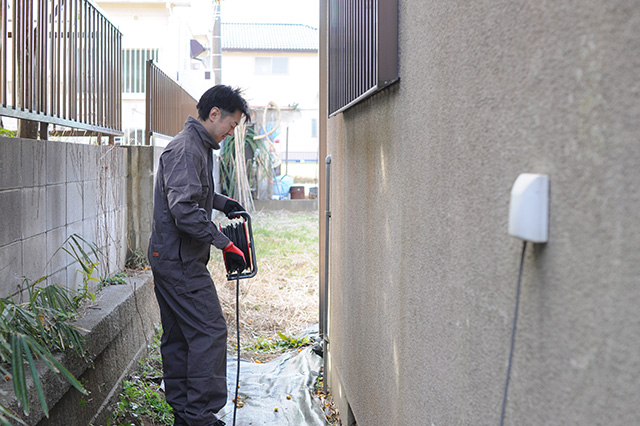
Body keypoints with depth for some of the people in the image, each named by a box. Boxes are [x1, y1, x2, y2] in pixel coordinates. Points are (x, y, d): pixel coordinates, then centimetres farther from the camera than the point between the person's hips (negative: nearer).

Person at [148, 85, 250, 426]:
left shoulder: (199, 146, 16)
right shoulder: (186, 149, -18)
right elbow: (185, 209, -28)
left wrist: (222, 202, 25)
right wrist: (225, 244, -25)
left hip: (168, 257, 11)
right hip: (180, 260, -11)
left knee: (178, 335, 13)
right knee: (210, 331, -9)